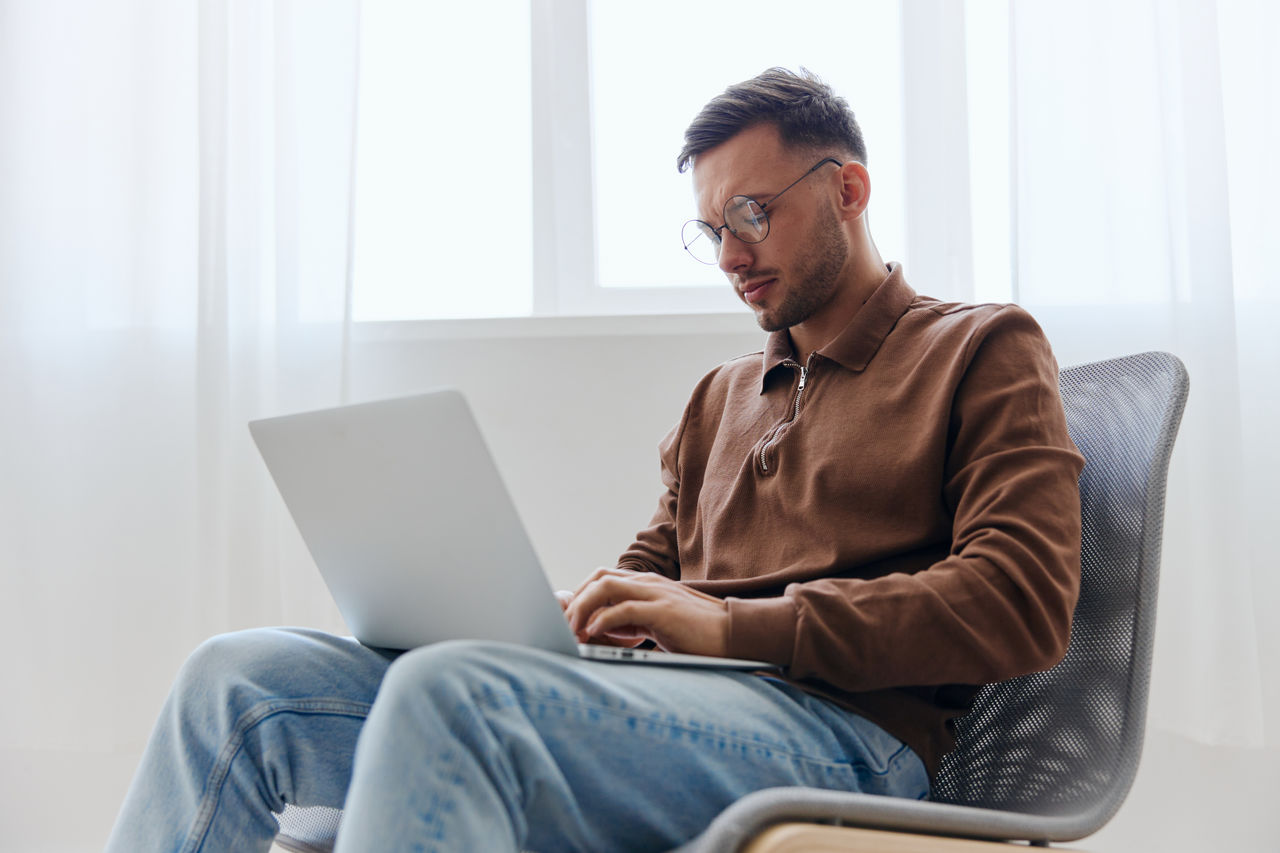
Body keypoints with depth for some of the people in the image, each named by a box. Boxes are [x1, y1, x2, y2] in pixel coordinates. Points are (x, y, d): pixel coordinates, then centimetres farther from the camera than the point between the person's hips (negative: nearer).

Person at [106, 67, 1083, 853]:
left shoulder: (983, 351, 9)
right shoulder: (723, 394, 30)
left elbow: (1022, 602, -6)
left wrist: (735, 625, -13)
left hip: (844, 733, -6)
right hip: (676, 713, 7)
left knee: (448, 693, -35)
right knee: (239, 678, -11)